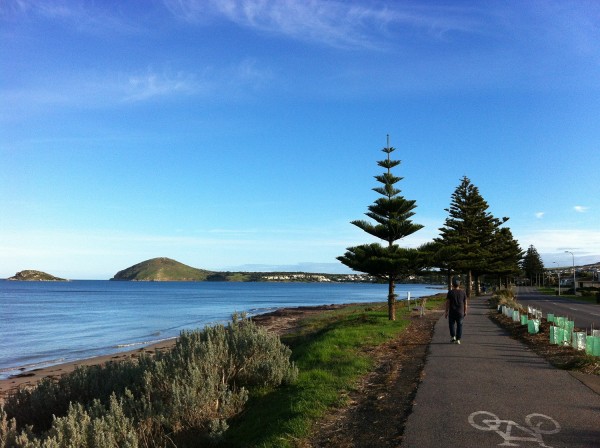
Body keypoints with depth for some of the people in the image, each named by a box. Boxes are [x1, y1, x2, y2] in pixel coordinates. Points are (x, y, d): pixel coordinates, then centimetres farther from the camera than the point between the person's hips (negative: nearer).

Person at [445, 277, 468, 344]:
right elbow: (465, 303, 2)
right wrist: (465, 311, 13)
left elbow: (447, 303, -9)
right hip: (460, 312, 2)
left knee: (452, 324, 16)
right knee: (459, 325, 10)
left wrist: (446, 312, -2)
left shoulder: (450, 292, -9)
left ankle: (453, 337, 4)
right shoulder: (463, 292, -2)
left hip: (452, 312, -2)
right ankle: (458, 340, 7)